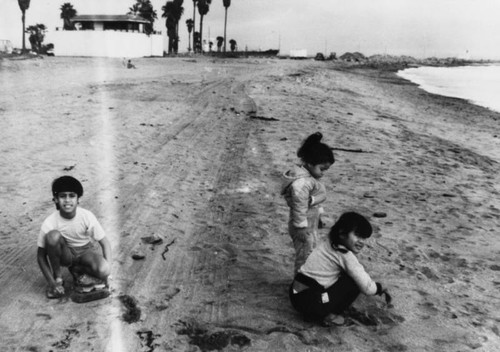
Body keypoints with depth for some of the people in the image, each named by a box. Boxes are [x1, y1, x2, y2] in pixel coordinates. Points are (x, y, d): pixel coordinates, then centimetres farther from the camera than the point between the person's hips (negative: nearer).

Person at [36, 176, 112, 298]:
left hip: (86, 251, 0)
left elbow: (105, 243, -14)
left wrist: (106, 271, -25)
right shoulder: (49, 223, -23)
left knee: (103, 271, -32)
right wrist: (52, 282, -21)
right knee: (53, 235, -33)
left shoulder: (87, 216, -23)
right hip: (65, 254, 0)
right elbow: (41, 255, -14)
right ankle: (57, 278, -11)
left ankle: (77, 270, 1)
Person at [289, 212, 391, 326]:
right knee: (355, 281, -3)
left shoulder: (329, 244, 12)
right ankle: (329, 316, 2)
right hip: (311, 303, -9)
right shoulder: (345, 255, -14)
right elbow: (367, 288, -14)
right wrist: (381, 288, 6)